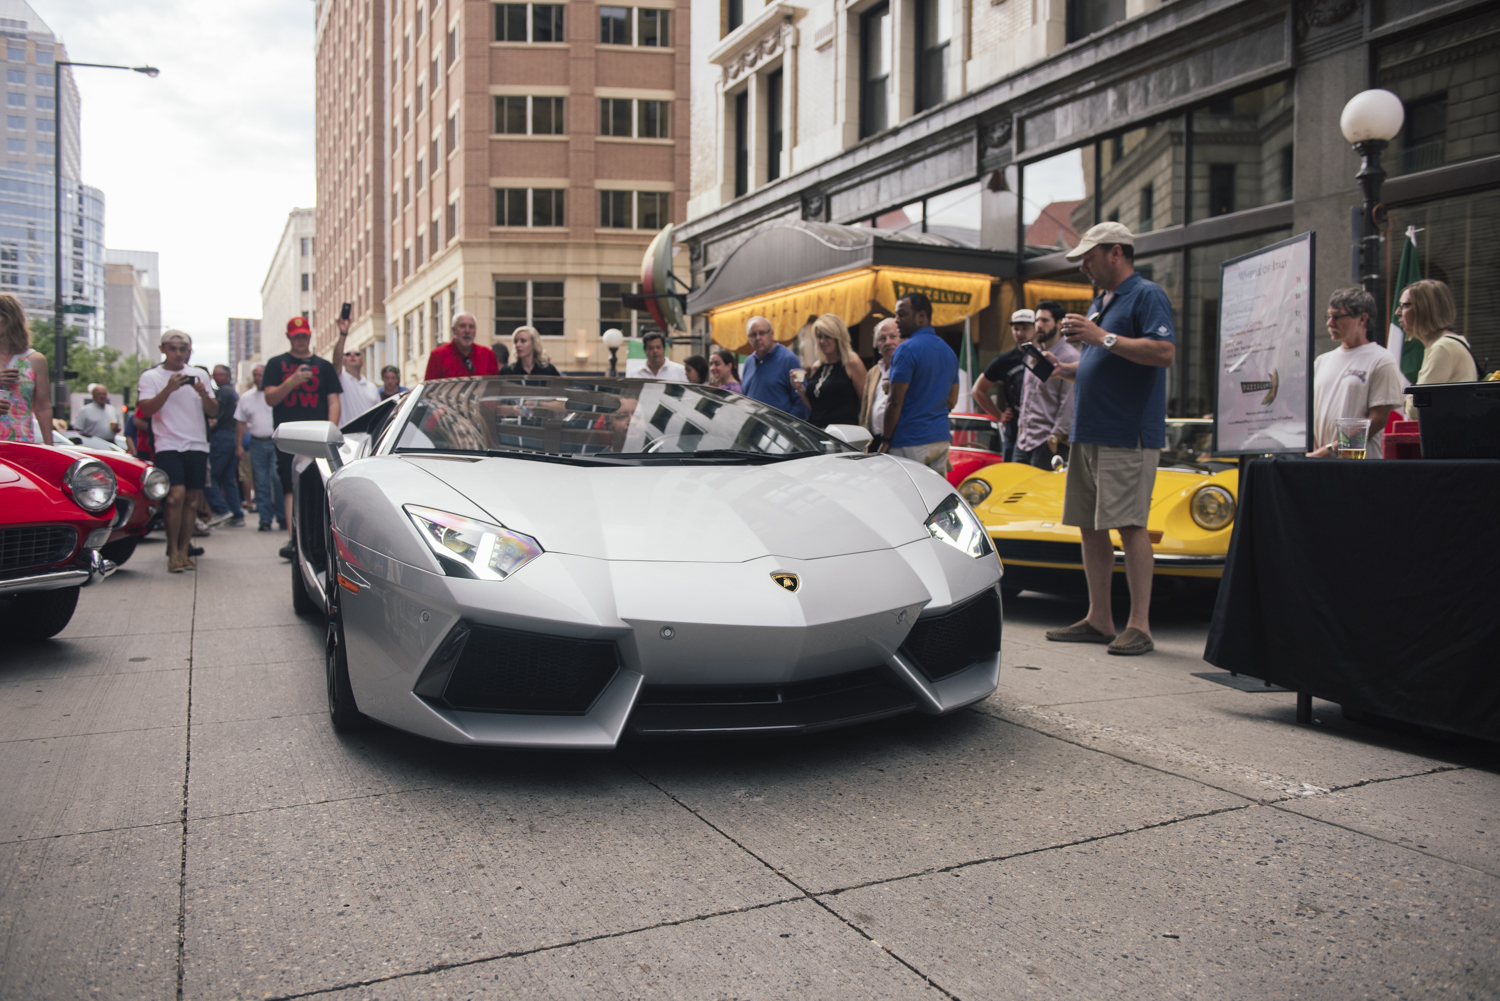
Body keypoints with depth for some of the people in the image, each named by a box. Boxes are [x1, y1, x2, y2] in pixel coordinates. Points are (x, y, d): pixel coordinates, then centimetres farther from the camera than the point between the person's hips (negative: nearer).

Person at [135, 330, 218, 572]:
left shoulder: (200, 375, 14)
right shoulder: (151, 376, 5)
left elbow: (214, 412, 10)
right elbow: (145, 410, -8)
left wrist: (203, 394, -9)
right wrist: (168, 389, -20)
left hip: (197, 445, 4)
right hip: (168, 445, -4)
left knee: (192, 499, 2)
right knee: (177, 494, -16)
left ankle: (184, 550, 9)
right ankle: (173, 552, -8)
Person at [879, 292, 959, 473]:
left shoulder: (907, 349, -12)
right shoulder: (948, 350, 14)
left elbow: (896, 401, -15)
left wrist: (886, 440, -8)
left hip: (910, 442, -8)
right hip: (941, 439, 8)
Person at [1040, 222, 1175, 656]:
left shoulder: (1147, 295, -5)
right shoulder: (1100, 302, 22)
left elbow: (1165, 352, -19)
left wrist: (1103, 338, -20)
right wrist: (1064, 368, 11)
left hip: (1128, 435, -9)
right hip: (1088, 433, 9)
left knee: (1130, 526, -10)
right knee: (1089, 527, 9)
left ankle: (1140, 625, -5)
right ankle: (1098, 620, 16)